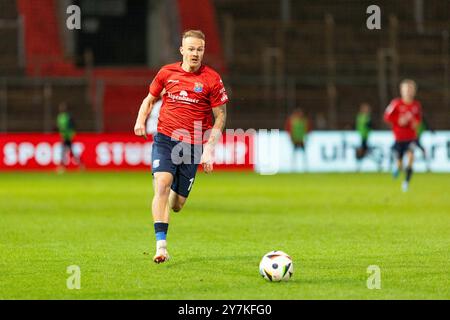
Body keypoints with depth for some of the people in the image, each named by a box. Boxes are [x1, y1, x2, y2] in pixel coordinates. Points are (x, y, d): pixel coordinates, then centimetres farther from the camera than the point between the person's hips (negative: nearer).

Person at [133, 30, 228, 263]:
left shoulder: (212, 79, -2)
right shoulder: (167, 73, 5)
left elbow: (220, 117, 2)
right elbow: (150, 99, 20)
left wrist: (209, 148, -8)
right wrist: (140, 120, 1)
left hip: (193, 146, 0)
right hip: (165, 139, 0)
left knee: (176, 204, 4)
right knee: (162, 184, -24)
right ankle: (161, 245, -25)